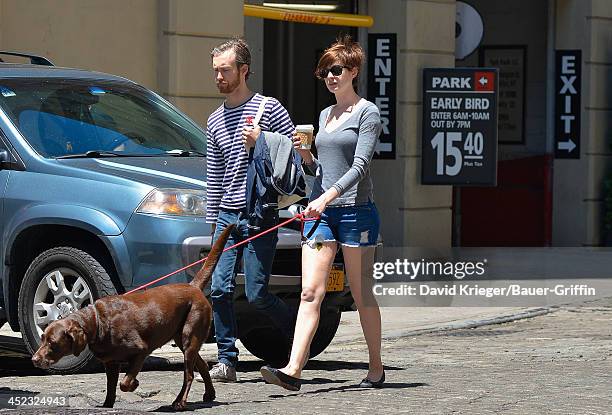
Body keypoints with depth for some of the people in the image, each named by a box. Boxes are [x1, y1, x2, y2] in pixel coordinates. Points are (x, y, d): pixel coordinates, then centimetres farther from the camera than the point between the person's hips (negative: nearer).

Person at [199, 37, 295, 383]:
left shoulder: (268, 108, -2)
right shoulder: (216, 121, 16)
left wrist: (262, 143, -15)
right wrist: (213, 221, 18)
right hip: (227, 216, 6)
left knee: (257, 293, -7)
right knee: (220, 289, -3)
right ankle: (227, 361, 2)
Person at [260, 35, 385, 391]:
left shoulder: (367, 113, -4)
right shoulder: (325, 116, 18)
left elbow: (359, 166, -15)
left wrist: (328, 197, -27)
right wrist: (305, 153, 2)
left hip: (356, 210, -6)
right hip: (320, 210, 6)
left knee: (362, 294, 2)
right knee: (311, 292, -7)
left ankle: (376, 368, 14)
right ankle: (294, 370, -17)